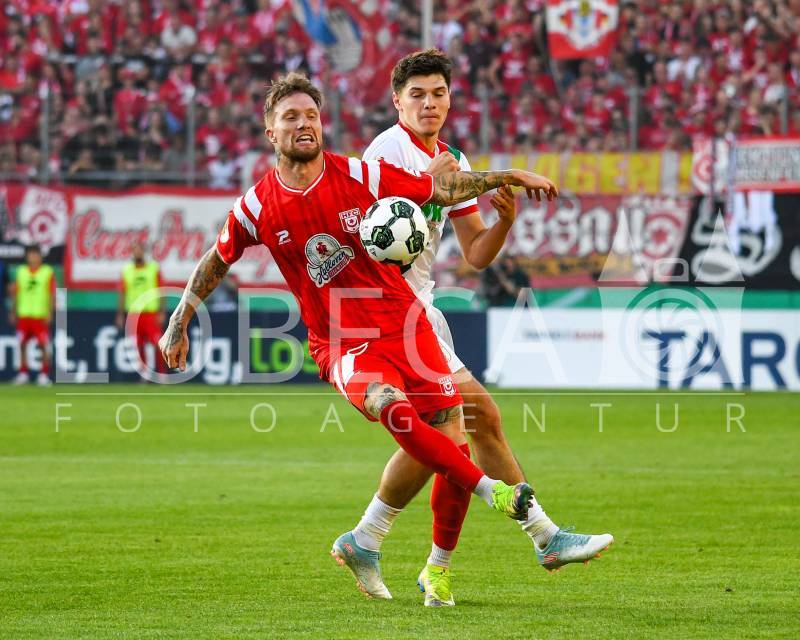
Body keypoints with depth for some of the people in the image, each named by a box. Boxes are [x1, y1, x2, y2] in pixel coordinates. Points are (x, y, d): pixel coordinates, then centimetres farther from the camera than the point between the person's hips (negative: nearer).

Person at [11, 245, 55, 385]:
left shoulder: (47, 272, 0)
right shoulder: (21, 271, 11)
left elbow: (52, 294, -1)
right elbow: (15, 293, 15)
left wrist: (50, 313, -9)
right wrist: (13, 313, 12)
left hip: (40, 315, -3)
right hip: (23, 315, 3)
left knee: (44, 345, -7)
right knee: (22, 344, 4)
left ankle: (44, 374, -1)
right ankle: (23, 373, 13)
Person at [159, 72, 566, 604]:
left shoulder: (363, 176, -5)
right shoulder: (256, 209, -4)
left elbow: (443, 189, 7)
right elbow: (215, 263, 14)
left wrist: (508, 176, -1)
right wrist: (178, 326, 19)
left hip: (403, 323, 2)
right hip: (341, 346, -2)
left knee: (450, 435, -2)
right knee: (391, 406, -33)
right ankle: (490, 490, -24)